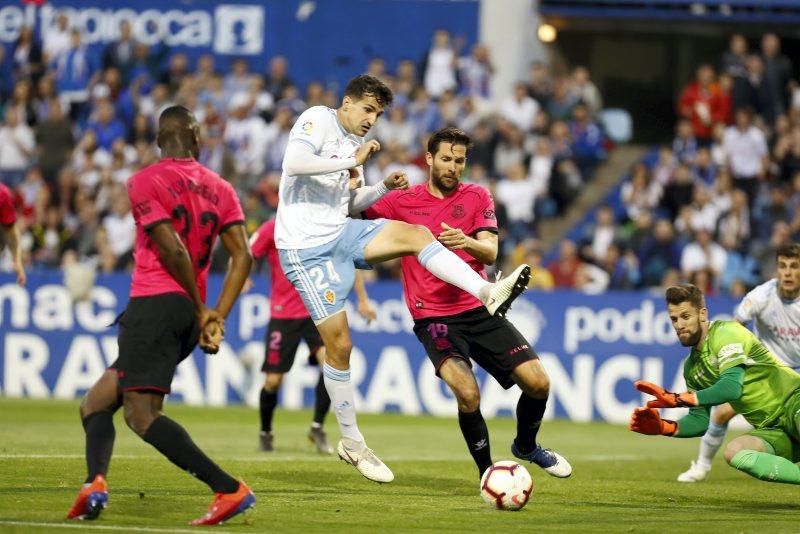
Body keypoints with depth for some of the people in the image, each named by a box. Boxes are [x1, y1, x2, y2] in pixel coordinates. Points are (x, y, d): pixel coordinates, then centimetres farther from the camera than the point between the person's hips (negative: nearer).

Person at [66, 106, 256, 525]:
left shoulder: (145, 182, -4)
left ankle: (229, 489, -25)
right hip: (189, 312, 8)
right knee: (97, 401, 16)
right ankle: (94, 484, -7)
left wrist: (201, 312, -4)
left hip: (154, 302, -8)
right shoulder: (219, 189, 13)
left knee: (142, 414, -15)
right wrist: (217, 317, 3)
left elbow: (172, 250, -13)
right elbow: (242, 255, 5)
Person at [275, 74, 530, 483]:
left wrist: (385, 187, 6)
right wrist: (352, 161, -20)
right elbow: (294, 162, -25)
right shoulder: (319, 120, -7)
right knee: (339, 345, -7)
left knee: (415, 233, -16)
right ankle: (351, 443, 5)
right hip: (305, 247, -7)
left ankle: (488, 294, -29)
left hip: (340, 234, 7)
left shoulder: (353, 143, 17)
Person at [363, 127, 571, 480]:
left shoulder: (477, 197, 6)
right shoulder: (402, 201, 3)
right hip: (433, 317, -3)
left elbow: (490, 252, -6)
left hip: (479, 309, 3)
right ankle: (487, 473, -5)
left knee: (538, 382, -6)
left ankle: (526, 446, 25)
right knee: (468, 394, -25)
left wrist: (467, 242, -28)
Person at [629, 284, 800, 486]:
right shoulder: (692, 367, 14)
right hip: (773, 429, 6)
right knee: (735, 452, -28)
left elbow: (731, 387, -21)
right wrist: (663, 427, 1)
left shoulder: (726, 333, -9)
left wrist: (677, 399, -19)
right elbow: (700, 420, 19)